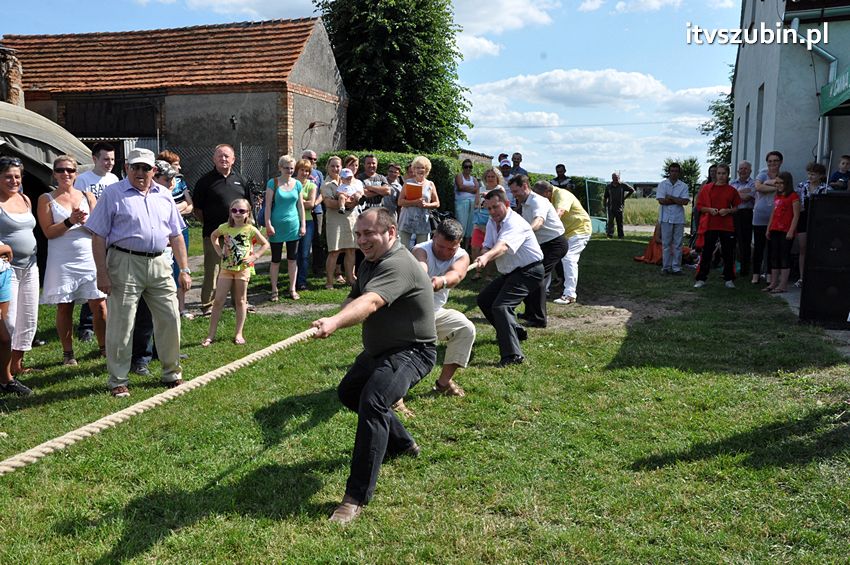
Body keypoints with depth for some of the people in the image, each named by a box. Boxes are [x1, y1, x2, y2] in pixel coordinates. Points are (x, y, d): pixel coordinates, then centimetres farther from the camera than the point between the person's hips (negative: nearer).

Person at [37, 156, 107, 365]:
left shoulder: (87, 196, 10)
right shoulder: (46, 199, 5)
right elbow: (48, 232, -4)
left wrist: (85, 221, -15)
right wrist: (69, 221, -17)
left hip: (89, 259, 1)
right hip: (62, 261, -1)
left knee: (99, 305, -2)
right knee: (64, 307, 3)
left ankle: (104, 346, 13)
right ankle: (67, 352, 15)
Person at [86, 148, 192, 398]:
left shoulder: (164, 195, 13)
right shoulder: (113, 194, 0)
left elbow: (176, 235, 15)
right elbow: (99, 236, -4)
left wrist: (184, 269, 9)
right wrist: (102, 273, -11)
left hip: (159, 264, 4)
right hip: (125, 264, -4)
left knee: (170, 319, 6)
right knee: (120, 325, 1)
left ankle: (172, 373, 22)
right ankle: (118, 381, 14)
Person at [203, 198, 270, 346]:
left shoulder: (251, 229, -8)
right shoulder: (225, 227, -3)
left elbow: (265, 244, 1)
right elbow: (213, 236, 18)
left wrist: (254, 257, -9)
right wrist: (219, 251, 6)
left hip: (243, 269, -1)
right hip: (226, 268, 1)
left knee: (240, 301, 9)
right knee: (218, 301, 0)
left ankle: (239, 334, 18)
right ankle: (211, 335, 5)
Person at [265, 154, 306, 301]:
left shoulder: (297, 184, 6)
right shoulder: (273, 183, -5)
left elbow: (300, 205, 10)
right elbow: (268, 205, -6)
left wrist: (303, 224, 6)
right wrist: (268, 224, -12)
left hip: (293, 226, 3)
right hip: (277, 227, -3)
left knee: (292, 259, 8)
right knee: (275, 259, 4)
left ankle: (292, 289, 17)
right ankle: (274, 290, 13)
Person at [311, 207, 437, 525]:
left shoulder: (397, 264, -25)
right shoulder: (370, 262, 7)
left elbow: (370, 302, -42)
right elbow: (353, 298, 4)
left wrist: (335, 322, -59)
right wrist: (337, 320, -19)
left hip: (411, 352, -11)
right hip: (378, 351, 11)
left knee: (372, 401, -31)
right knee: (349, 392, 24)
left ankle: (357, 496, -28)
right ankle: (402, 444, 40)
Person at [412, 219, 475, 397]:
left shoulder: (462, 256, -11)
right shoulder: (421, 250, -22)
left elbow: (456, 274, -37)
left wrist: (441, 281, -63)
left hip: (436, 312, 5)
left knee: (466, 329, -7)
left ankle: (444, 382, 7)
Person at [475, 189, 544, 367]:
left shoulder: (515, 223, -26)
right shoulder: (492, 222, 3)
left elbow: (503, 245, -45)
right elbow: (487, 247, 0)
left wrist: (486, 257, -63)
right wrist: (483, 257, -25)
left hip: (529, 271, -10)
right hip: (511, 272, 10)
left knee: (500, 305, -26)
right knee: (484, 299, 15)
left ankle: (513, 355, -30)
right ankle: (516, 332, 32)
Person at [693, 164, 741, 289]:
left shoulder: (732, 190, 6)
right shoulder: (707, 188, 3)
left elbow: (736, 208, 11)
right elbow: (699, 207, 4)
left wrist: (728, 210, -9)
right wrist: (710, 210, -13)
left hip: (727, 226, 1)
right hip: (710, 225, -1)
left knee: (728, 253, 5)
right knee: (707, 252, 1)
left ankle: (729, 279, 16)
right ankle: (701, 279, 7)